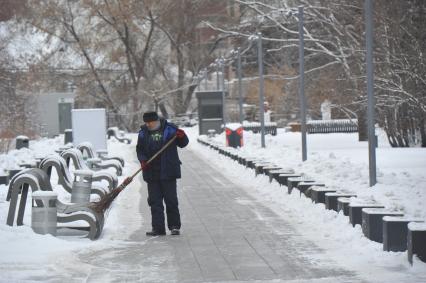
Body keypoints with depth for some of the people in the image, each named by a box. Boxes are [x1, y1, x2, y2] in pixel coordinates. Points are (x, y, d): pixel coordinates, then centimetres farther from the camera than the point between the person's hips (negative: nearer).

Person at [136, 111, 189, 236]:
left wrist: (182, 137, -17)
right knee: (154, 201, 3)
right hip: (151, 173, 3)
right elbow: (139, 149, 12)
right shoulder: (143, 132, 7)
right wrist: (142, 160, -6)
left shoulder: (169, 129, -3)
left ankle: (174, 226, 10)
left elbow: (183, 143, 5)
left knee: (171, 200, 2)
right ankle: (158, 228, 7)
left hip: (168, 172, -3)